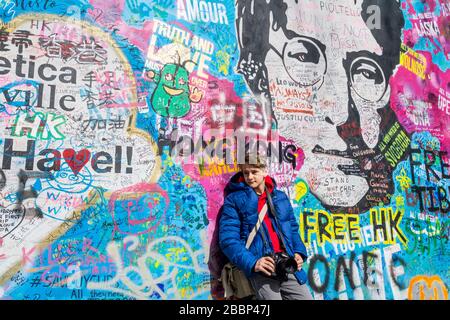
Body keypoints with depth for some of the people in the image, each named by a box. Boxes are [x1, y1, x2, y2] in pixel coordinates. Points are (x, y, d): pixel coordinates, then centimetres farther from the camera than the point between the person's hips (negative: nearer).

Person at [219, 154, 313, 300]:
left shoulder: (280, 197, 14)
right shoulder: (234, 200, 0)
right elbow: (228, 239, -8)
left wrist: (299, 252, 3)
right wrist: (252, 262, -21)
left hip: (288, 266, 5)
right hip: (262, 271, -4)